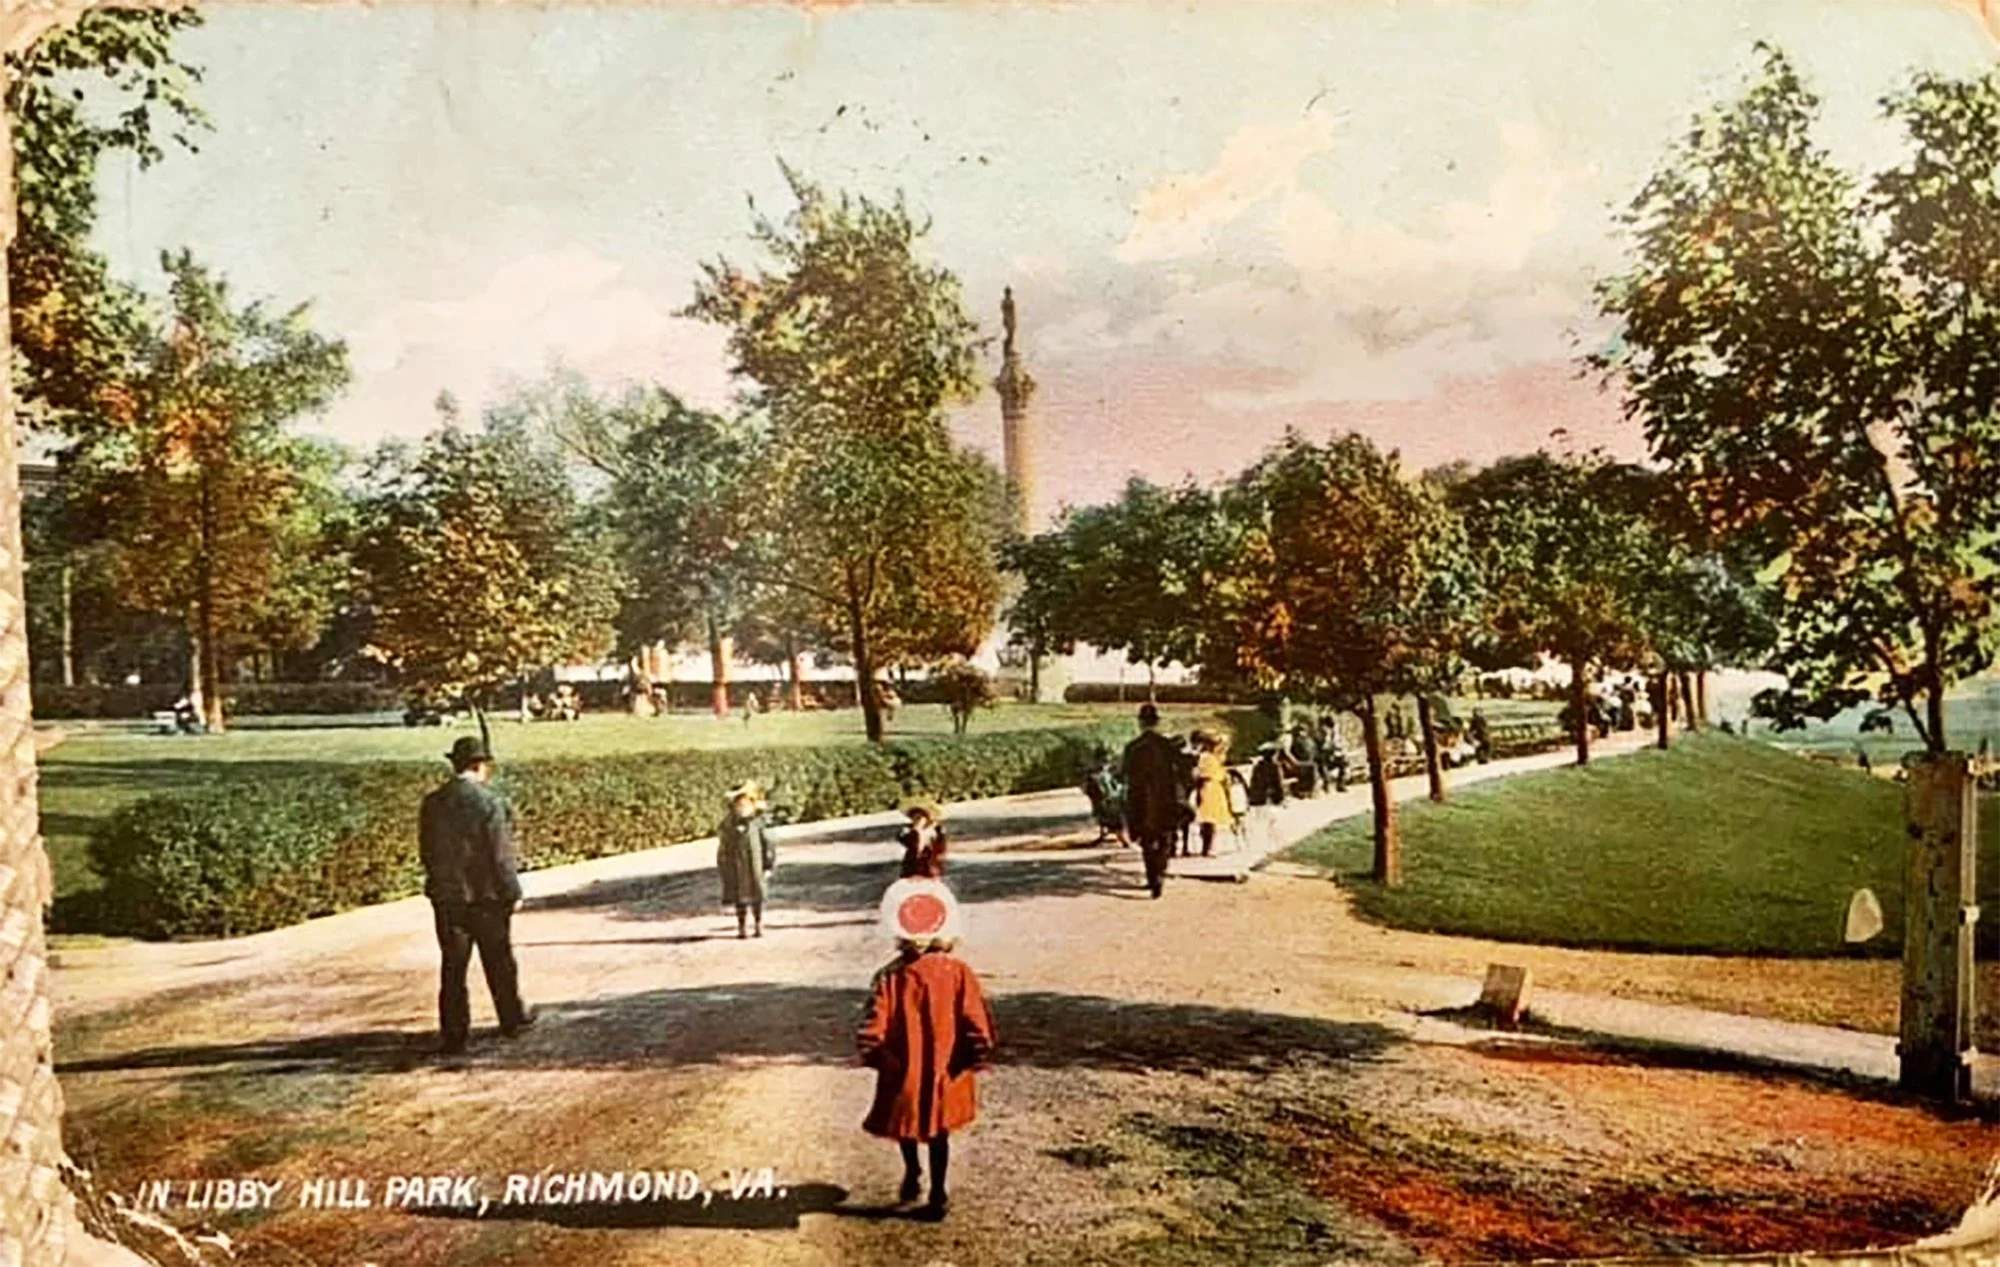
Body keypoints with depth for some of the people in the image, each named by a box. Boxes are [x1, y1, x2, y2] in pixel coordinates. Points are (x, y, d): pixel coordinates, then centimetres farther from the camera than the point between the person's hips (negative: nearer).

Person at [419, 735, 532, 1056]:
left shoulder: (432, 803, -1)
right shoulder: (490, 802, -17)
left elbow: (426, 852, 7)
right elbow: (501, 855, -16)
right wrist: (510, 892, -5)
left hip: (446, 897, 3)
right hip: (486, 896, -3)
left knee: (453, 966, 9)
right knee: (499, 962, 14)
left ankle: (453, 1034, 10)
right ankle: (511, 1019, 28)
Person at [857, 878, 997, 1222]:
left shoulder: (889, 977, -14)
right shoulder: (958, 972, -13)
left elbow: (871, 1033, -18)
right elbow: (979, 1026, -16)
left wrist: (876, 1060, -1)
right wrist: (975, 1060, -1)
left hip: (902, 1071, -1)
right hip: (946, 1073, 1)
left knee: (906, 1121, 29)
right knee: (939, 1134, 20)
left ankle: (912, 1172, 40)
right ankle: (937, 1196, 23)